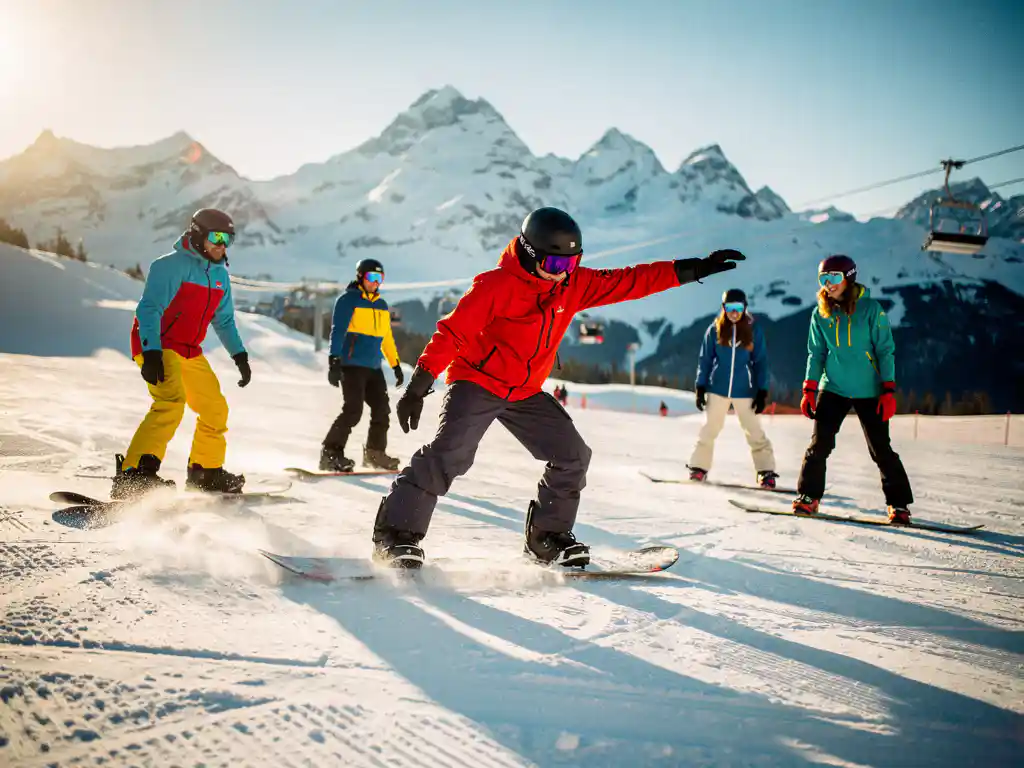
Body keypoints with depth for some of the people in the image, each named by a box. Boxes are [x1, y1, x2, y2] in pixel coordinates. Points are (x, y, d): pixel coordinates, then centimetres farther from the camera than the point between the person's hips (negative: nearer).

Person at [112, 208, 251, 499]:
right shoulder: (173, 265, -14)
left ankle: (206, 471, 31)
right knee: (171, 402, -29)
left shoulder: (220, 275, 12)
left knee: (215, 408, 13)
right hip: (157, 347, -9)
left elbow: (224, 320, 23)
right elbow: (149, 309, -21)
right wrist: (151, 354, -32)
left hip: (190, 352, 9)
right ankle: (133, 474, -33)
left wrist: (240, 355, 17)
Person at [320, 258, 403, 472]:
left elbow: (387, 337, 25)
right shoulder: (348, 300, -4)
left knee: (382, 410, 6)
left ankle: (375, 453, 20)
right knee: (353, 410, -16)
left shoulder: (381, 305, 18)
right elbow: (337, 331, -12)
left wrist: (396, 365, 23)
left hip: (373, 368, 7)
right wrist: (334, 361, -22)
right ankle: (330, 454, -9)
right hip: (351, 365, -7)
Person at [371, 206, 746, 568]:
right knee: (448, 454, -23)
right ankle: (396, 534, -14)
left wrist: (691, 270, -1)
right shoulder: (497, 285, -19)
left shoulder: (574, 285, -1)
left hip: (527, 393, 7)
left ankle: (547, 536, 16)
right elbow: (453, 331, -20)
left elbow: (628, 281, 2)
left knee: (572, 457, 1)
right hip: (476, 382, -7)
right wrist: (419, 384, -26)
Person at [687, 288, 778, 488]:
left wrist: (762, 392, -4)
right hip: (718, 388, 1)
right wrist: (700, 387, -1)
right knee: (710, 429, 8)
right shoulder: (715, 329, 0)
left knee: (754, 431, 1)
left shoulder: (754, 330, -2)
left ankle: (766, 472, 6)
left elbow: (761, 361, 1)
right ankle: (699, 467, 16)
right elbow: (705, 358, 4)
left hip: (744, 390, -1)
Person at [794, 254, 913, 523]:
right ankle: (808, 496, 7)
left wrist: (888, 391, -11)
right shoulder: (820, 314, 4)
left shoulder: (870, 309, -6)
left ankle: (899, 504, 11)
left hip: (868, 391, -2)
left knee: (881, 449, -1)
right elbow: (816, 353, 9)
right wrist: (809, 391, 2)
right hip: (833, 389, 3)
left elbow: (885, 351, -5)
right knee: (819, 443, -6)